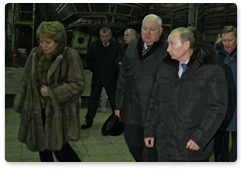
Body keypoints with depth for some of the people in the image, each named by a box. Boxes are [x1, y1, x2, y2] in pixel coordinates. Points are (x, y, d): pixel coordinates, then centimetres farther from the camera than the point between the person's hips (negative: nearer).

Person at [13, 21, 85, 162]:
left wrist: (52, 92, -19)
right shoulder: (35, 54, 4)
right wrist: (22, 106, 16)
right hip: (38, 111, 5)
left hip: (59, 110, -5)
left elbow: (78, 85, -14)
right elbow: (26, 82, 13)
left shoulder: (70, 56, -12)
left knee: (59, 147, -2)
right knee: (42, 146, 14)